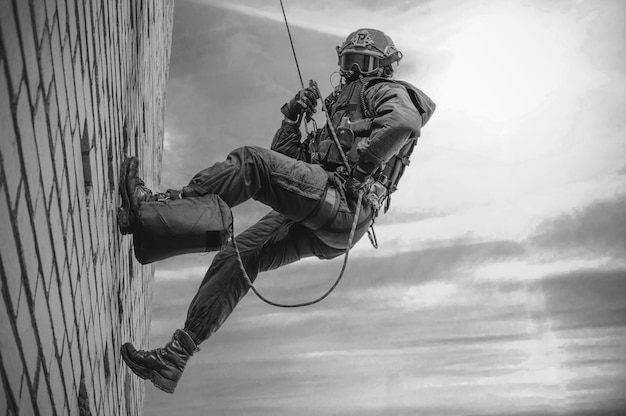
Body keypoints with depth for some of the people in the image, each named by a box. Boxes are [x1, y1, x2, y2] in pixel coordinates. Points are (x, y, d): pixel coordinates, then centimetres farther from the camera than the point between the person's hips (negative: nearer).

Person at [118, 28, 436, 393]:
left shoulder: (386, 90, 12)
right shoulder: (337, 116, 38)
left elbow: (406, 121, -16)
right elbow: (284, 158, 31)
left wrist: (354, 167, -16)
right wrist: (293, 117, 17)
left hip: (341, 200, -9)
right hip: (318, 230, 9)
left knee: (251, 162, -21)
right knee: (234, 259, 3)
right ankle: (173, 360, 2)